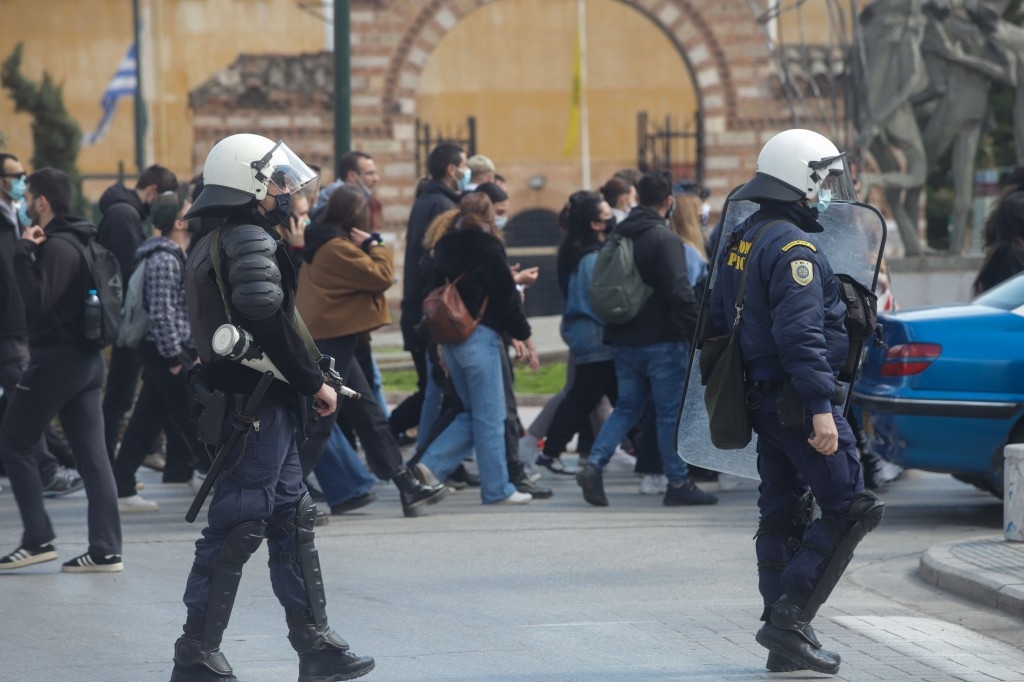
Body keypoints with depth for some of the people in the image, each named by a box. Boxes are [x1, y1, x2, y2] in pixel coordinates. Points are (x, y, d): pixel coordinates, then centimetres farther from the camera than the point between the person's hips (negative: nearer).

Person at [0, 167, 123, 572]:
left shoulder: (57, 247, -15)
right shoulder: (79, 241, 16)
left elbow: (38, 300, -23)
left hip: (56, 359, -9)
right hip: (87, 358, 9)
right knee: (92, 455, 5)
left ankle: (38, 539, -2)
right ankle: (105, 550, 2)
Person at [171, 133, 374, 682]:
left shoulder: (211, 246, 17)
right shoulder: (250, 242, -15)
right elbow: (272, 327, -21)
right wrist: (316, 383, -11)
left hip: (241, 403, 11)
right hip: (258, 406, -11)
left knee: (292, 522, 13)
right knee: (237, 529, -7)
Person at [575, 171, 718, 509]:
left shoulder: (618, 237, 9)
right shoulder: (664, 238, -14)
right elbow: (679, 293, -20)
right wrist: (700, 332, -15)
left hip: (623, 340, 7)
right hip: (661, 339, -7)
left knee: (627, 407, 14)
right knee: (671, 412, 1)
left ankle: (594, 465, -3)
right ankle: (678, 484, 6)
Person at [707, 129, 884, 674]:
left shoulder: (737, 243, 13)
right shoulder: (792, 248, -17)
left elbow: (719, 320, 20)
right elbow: (802, 335, -24)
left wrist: (733, 391, 27)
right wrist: (821, 409, -26)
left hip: (759, 397, 10)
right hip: (796, 398, -10)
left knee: (782, 514, 12)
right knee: (848, 509, -5)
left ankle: (785, 639, 14)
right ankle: (790, 615, -11)